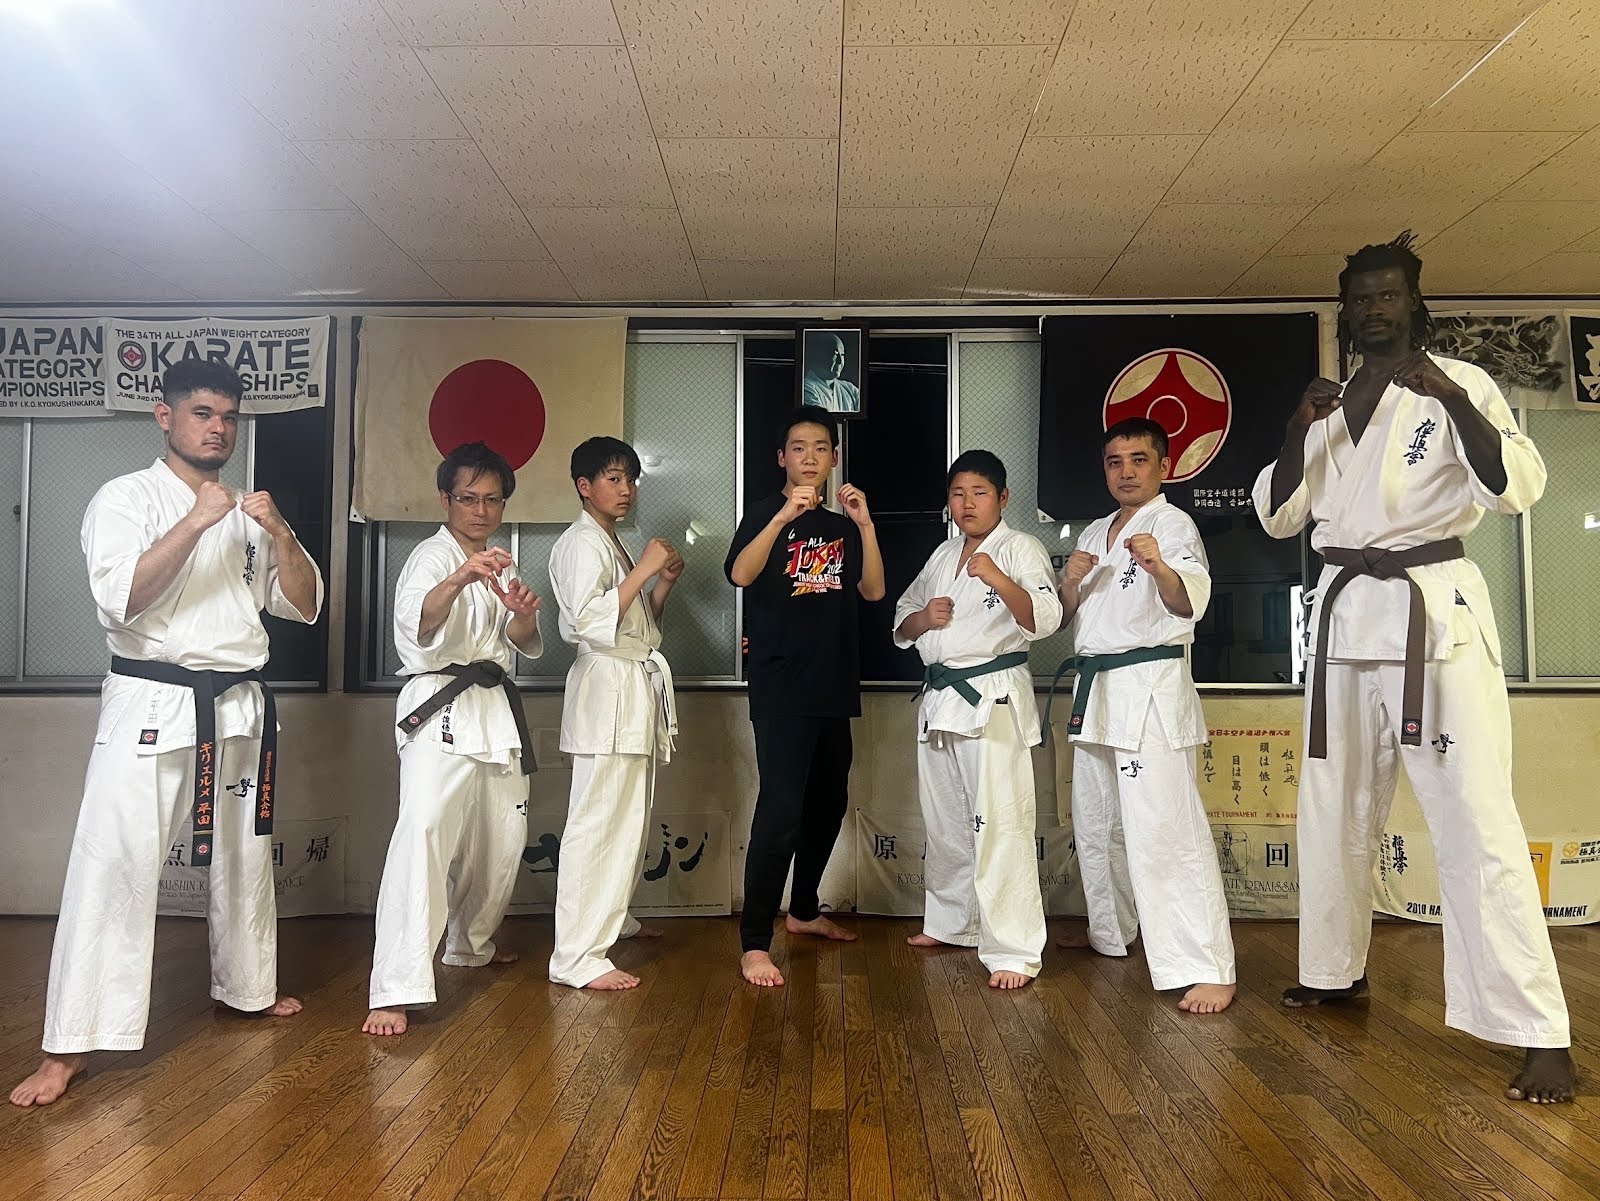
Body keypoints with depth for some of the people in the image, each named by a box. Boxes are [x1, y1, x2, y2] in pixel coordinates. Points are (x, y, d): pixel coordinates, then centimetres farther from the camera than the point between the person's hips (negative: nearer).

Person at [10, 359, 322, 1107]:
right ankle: (68, 1046, -2)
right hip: (153, 705, -5)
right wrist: (194, 523, -23)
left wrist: (279, 533, -9)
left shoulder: (247, 511, 11)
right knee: (113, 864, -9)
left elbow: (304, 605, 7)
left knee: (244, 857, 17)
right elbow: (122, 598, -18)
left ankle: (248, 988, 36)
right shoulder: (127, 498, -4)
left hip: (239, 707, 6)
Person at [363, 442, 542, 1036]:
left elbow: (521, 645, 13)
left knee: (500, 837, 15)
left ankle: (471, 944, 38)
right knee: (423, 834, -22)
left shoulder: (498, 564, 17)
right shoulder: (432, 555, -6)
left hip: (496, 707, 8)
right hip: (440, 710, -8)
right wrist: (460, 579, -45)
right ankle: (395, 992, -23)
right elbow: (420, 624, -26)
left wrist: (524, 615, -11)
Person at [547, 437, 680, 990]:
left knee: (629, 817, 17)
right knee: (598, 821, -12)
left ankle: (611, 918, 32)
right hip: (606, 689, -10)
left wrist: (665, 582, 9)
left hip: (637, 689, 10)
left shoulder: (616, 545, 21)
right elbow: (591, 622, -22)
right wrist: (642, 569, -19)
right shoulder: (581, 543, -9)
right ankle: (577, 956, -10)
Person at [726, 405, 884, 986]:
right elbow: (740, 574, -21)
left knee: (828, 804, 16)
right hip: (781, 688, -6)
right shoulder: (766, 513, -1)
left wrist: (865, 524, -12)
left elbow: (873, 590, 0)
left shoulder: (842, 525, 14)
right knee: (781, 810, -16)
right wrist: (785, 514, -30)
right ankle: (754, 943, -12)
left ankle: (803, 910, 34)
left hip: (834, 687, 7)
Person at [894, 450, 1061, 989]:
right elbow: (901, 627, 20)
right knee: (944, 819, 15)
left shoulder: (1020, 549, -2)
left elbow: (1044, 620, -15)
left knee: (999, 822, -12)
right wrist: (924, 617, -3)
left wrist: (998, 579, -28)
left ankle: (1013, 951, -7)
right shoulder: (942, 556, 17)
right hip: (940, 697, 7)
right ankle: (951, 922, 32)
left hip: (994, 696, -7)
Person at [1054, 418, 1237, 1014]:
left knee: (1163, 830, -16)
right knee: (1095, 824, 17)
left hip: (1150, 688, -8)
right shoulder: (1094, 533, 17)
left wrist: (1161, 567, -43)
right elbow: (1070, 614, 19)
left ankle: (1208, 970, -13)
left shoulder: (1174, 525, -5)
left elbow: (1189, 603, -22)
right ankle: (1109, 931, 35)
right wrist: (1071, 581, -3)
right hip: (1096, 688, 8)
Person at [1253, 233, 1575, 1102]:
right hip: (1346, 612, 5)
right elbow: (1278, 516, 8)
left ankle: (1539, 1033, -6)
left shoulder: (1458, 385, 0)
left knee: (1475, 817, -12)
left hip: (1436, 612, -5)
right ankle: (1335, 971, 30)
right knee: (1335, 807, 13)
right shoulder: (1330, 404, 13)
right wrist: (1297, 432, -7)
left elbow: (1517, 487, -12)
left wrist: (1453, 402, -24)